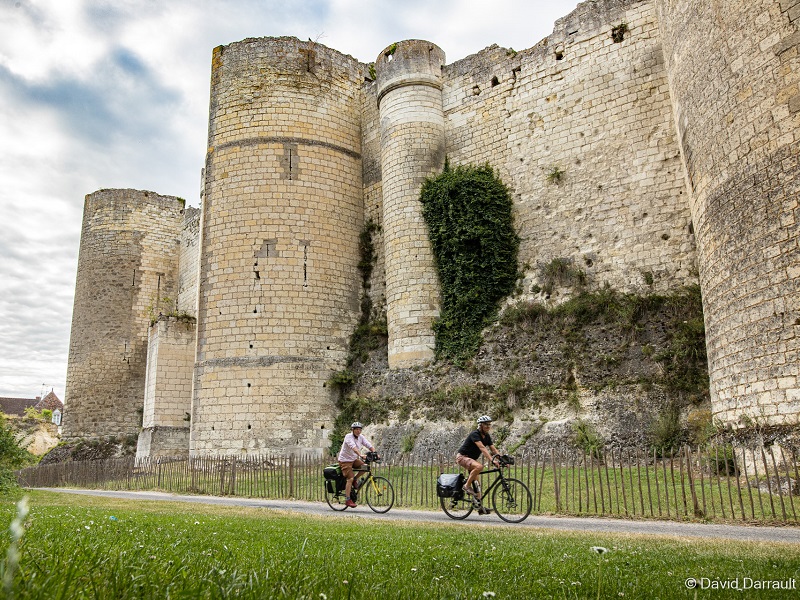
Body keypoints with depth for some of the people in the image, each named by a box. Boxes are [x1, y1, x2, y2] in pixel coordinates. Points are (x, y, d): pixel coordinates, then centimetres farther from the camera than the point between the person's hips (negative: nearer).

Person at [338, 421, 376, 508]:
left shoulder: (361, 437, -1)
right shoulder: (348, 437, -21)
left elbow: (369, 445, -10)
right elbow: (353, 447, -37)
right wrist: (361, 455, -51)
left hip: (354, 459, 7)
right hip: (345, 460, -7)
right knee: (350, 479, -15)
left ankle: (355, 479, 7)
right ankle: (348, 500, -8)